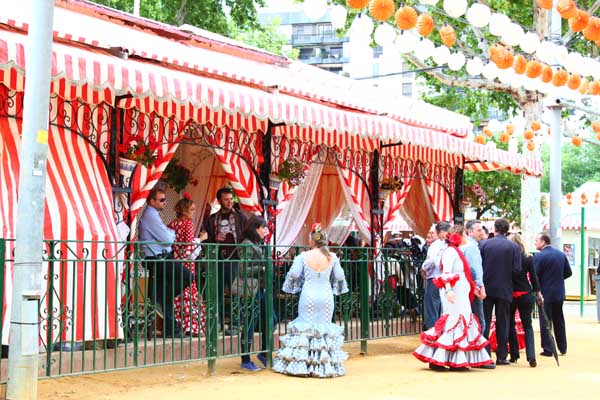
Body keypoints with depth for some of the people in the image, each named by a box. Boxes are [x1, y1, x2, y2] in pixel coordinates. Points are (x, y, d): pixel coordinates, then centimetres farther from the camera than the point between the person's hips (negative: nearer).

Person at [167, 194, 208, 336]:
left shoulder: (172, 224, 11)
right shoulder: (188, 223, -9)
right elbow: (189, 244, -15)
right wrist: (201, 239, -1)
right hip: (186, 261, -6)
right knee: (188, 293, -2)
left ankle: (176, 325, 9)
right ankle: (190, 326, -2)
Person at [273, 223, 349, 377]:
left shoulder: (303, 256, -10)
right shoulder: (332, 257, -4)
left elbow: (293, 274, -9)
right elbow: (339, 277, 2)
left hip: (308, 297, -1)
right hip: (326, 297, 1)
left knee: (305, 327, 8)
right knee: (325, 327, 9)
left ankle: (302, 364, 8)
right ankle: (325, 365, 11)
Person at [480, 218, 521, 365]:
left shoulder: (484, 244, -4)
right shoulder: (514, 247, -5)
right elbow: (517, 269, -9)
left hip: (486, 288, 0)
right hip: (504, 289, 0)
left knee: (485, 321, 6)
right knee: (502, 323, 9)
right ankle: (501, 356, 10)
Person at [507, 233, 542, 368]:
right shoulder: (528, 259, -3)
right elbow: (533, 277, 1)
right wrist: (538, 292, 11)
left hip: (510, 295, -1)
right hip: (525, 295, 1)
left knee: (510, 325, 15)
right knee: (527, 325, 8)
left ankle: (514, 355, 14)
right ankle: (531, 357, -6)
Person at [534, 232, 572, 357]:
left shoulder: (539, 256, -15)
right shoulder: (561, 254, 4)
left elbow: (534, 275, -16)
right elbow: (568, 272, 8)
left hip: (545, 294, -6)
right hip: (559, 293, 6)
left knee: (545, 322, 2)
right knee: (559, 320, 16)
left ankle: (548, 349, 2)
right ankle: (562, 348, 22)